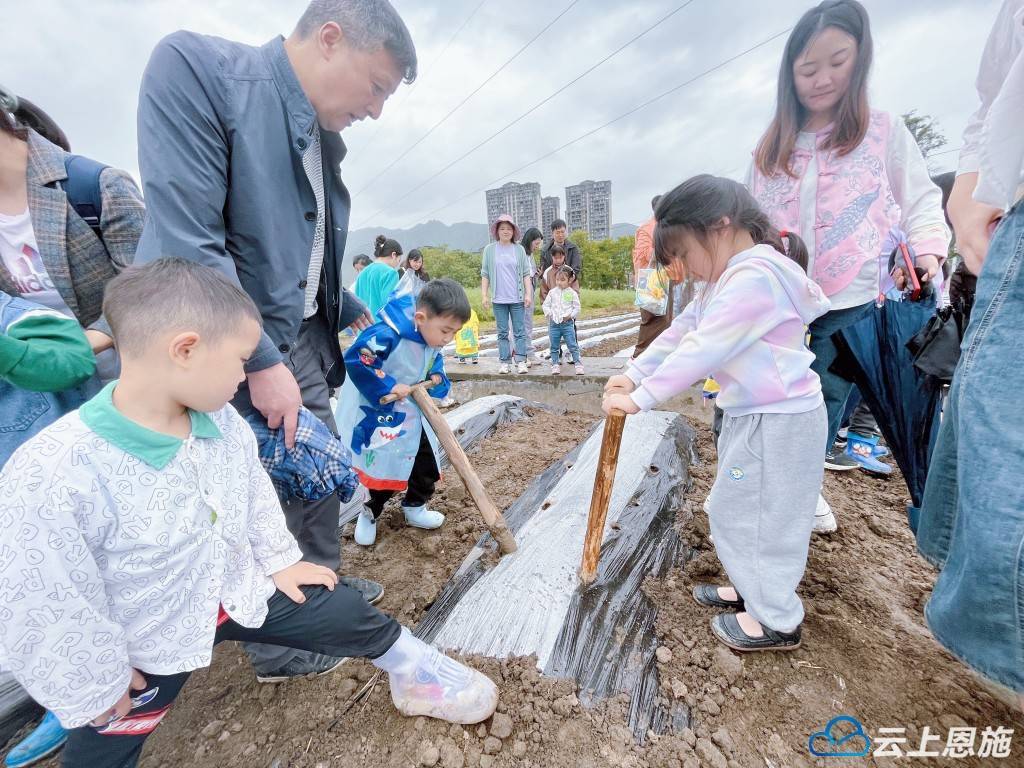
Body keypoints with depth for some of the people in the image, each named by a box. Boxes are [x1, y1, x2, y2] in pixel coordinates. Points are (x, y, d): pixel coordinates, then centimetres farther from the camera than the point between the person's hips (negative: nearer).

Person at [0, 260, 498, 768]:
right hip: (147, 649, -4)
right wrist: (99, 692, -9)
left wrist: (278, 560, 9)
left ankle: (415, 674, 36)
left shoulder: (222, 422, -16)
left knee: (348, 615, 11)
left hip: (241, 591, 4)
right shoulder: (50, 478, -34)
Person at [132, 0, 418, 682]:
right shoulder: (194, 65, -14)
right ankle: (278, 647, 34)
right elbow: (188, 236, -22)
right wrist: (261, 363, -23)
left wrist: (354, 313, 19)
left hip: (305, 343, 8)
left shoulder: (323, 140, 8)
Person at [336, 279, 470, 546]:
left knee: (426, 459, 14)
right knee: (385, 465, 3)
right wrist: (387, 386, -30)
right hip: (381, 414, -7)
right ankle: (370, 512, 29)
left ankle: (415, 506, 35)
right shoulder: (387, 334, -33)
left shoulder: (433, 336, -7)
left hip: (414, 413, 8)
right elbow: (355, 360, -31)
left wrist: (437, 375, -9)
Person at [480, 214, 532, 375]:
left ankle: (521, 361, 5)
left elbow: (526, 274, 5)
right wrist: (485, 295, 0)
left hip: (517, 298, 0)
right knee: (502, 332, 5)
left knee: (519, 331, 1)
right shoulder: (489, 249, 5)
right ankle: (504, 362, 11)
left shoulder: (519, 249, 6)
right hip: (498, 299, 0)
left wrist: (528, 294, -3)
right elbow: (485, 274, 6)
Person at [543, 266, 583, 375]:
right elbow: (546, 305, 10)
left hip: (567, 323, -2)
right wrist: (549, 314, -5)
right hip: (554, 323, 3)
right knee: (554, 347, 9)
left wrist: (570, 315, -10)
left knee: (573, 346, -2)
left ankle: (578, 364, 4)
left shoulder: (572, 293, -1)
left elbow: (577, 308, 1)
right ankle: (555, 364, 18)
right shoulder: (552, 292, 5)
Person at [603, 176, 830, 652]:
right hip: (753, 413, 10)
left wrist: (640, 399, -26)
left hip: (778, 421, -10)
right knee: (740, 508, 20)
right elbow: (682, 331, 9)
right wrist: (633, 375, 4)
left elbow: (701, 350, -29)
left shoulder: (755, 277, -24)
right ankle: (753, 590, 39)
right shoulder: (733, 276, 11)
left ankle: (777, 621, 22)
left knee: (757, 514, 3)